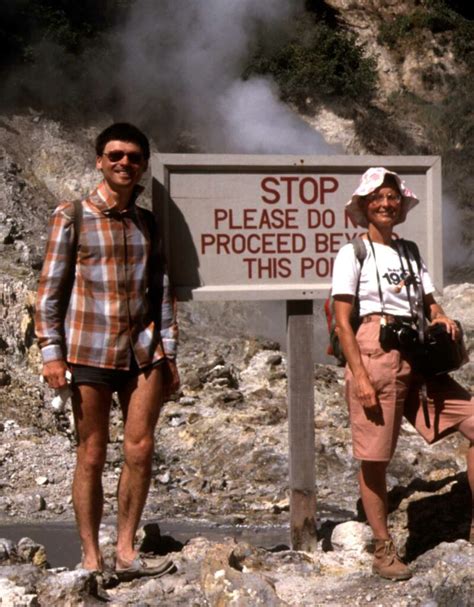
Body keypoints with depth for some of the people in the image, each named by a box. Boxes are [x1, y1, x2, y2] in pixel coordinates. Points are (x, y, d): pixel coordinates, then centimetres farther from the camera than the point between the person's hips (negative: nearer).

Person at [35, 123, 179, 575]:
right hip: (91, 349, -3)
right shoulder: (72, 216, 1)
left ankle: (126, 546, 14)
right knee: (91, 456, 1)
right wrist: (51, 351, -7)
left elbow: (162, 290, 15)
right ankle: (91, 556, 11)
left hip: (143, 349, 3)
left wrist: (168, 354, 10)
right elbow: (50, 287, -1)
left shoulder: (148, 222, 12)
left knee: (140, 451, 0)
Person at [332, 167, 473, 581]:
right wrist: (359, 376, -14)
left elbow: (431, 306, 18)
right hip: (376, 353, -6)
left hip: (418, 357, 6)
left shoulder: (411, 254, 17)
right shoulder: (353, 253, 0)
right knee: (374, 458, -2)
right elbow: (342, 322, -6)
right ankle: (384, 551, 12)